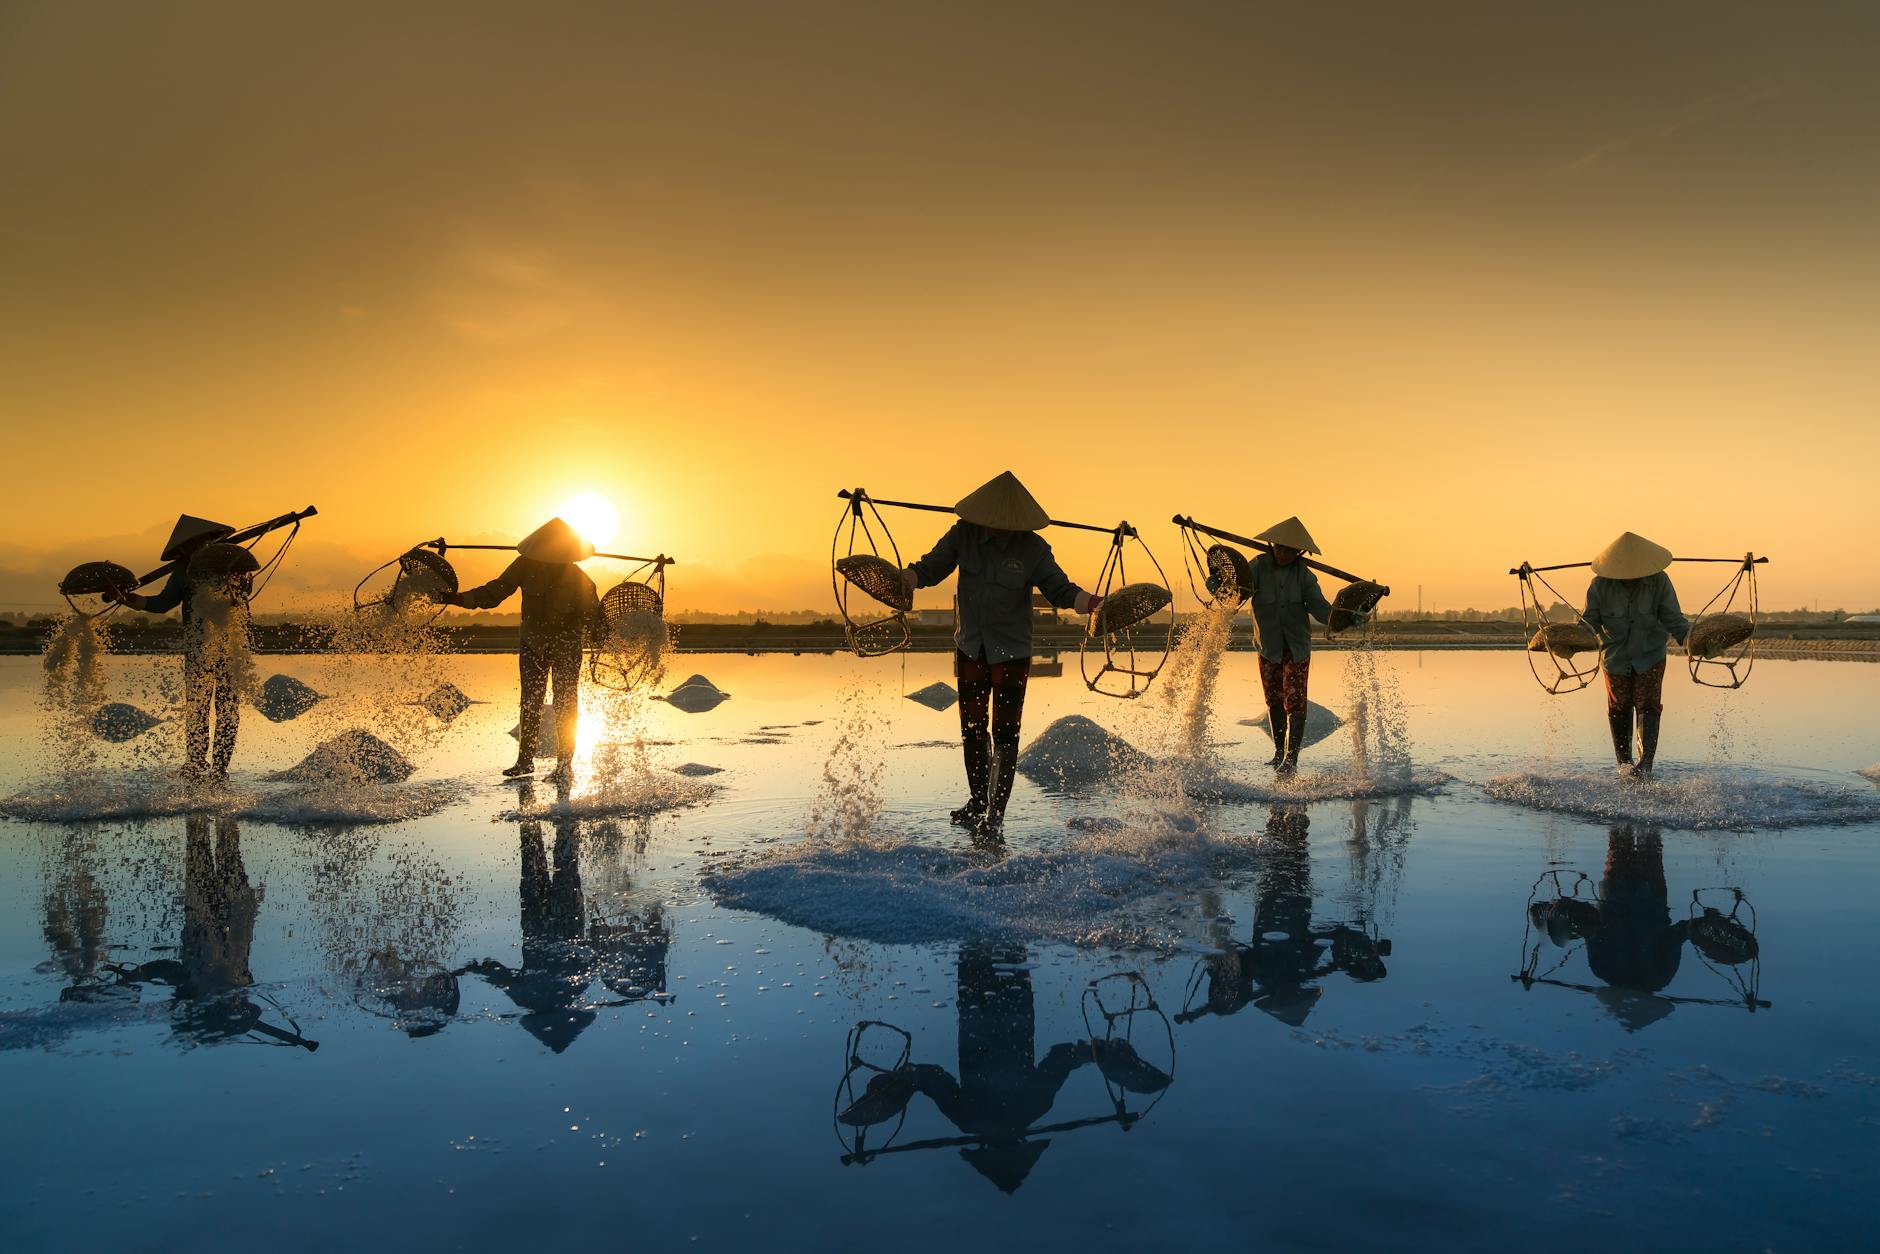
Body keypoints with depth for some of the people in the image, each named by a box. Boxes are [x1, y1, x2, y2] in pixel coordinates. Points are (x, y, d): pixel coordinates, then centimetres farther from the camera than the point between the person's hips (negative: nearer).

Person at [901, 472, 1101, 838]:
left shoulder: (1032, 548, -11)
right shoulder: (963, 535, -6)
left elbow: (1060, 589, -10)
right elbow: (931, 567, -4)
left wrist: (1090, 602, -30)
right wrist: (901, 578, -25)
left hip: (1012, 652, -3)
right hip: (971, 649, 3)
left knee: (1005, 733, -4)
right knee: (972, 729, 13)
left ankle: (996, 815, 4)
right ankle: (978, 801, 32)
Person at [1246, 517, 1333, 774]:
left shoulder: (1303, 574, -9)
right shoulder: (1259, 566, -12)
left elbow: (1319, 607, -15)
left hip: (1297, 645, -1)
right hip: (1268, 646, 1)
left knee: (1295, 701, -9)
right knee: (1274, 700, 14)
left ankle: (1291, 757, -8)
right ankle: (1280, 752, 29)